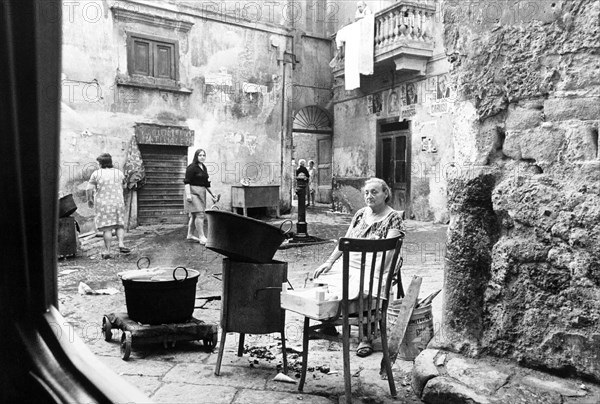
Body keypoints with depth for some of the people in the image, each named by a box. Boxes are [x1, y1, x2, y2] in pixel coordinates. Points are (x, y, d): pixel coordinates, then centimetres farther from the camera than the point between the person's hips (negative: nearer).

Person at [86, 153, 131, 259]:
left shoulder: (96, 174, -5)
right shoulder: (119, 173, 3)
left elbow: (89, 189, -9)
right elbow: (124, 185, 19)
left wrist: (89, 199, 6)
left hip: (103, 204, -2)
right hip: (118, 203, 2)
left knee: (107, 228, -1)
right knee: (120, 225, 13)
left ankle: (107, 251, -1)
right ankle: (121, 244, -6)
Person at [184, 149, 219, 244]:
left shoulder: (204, 168, 15)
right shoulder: (192, 167, -9)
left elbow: (206, 183, 21)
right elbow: (187, 182, -14)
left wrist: (212, 194, 20)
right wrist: (188, 194, -22)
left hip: (201, 193, 8)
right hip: (193, 192, -8)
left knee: (194, 215, 12)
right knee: (199, 214, -12)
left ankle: (190, 235, 20)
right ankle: (202, 237, -11)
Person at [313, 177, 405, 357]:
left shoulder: (394, 218, -3)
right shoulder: (361, 213, 15)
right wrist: (329, 261, 5)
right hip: (348, 262, 6)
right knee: (319, 277, -15)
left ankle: (366, 338, -16)